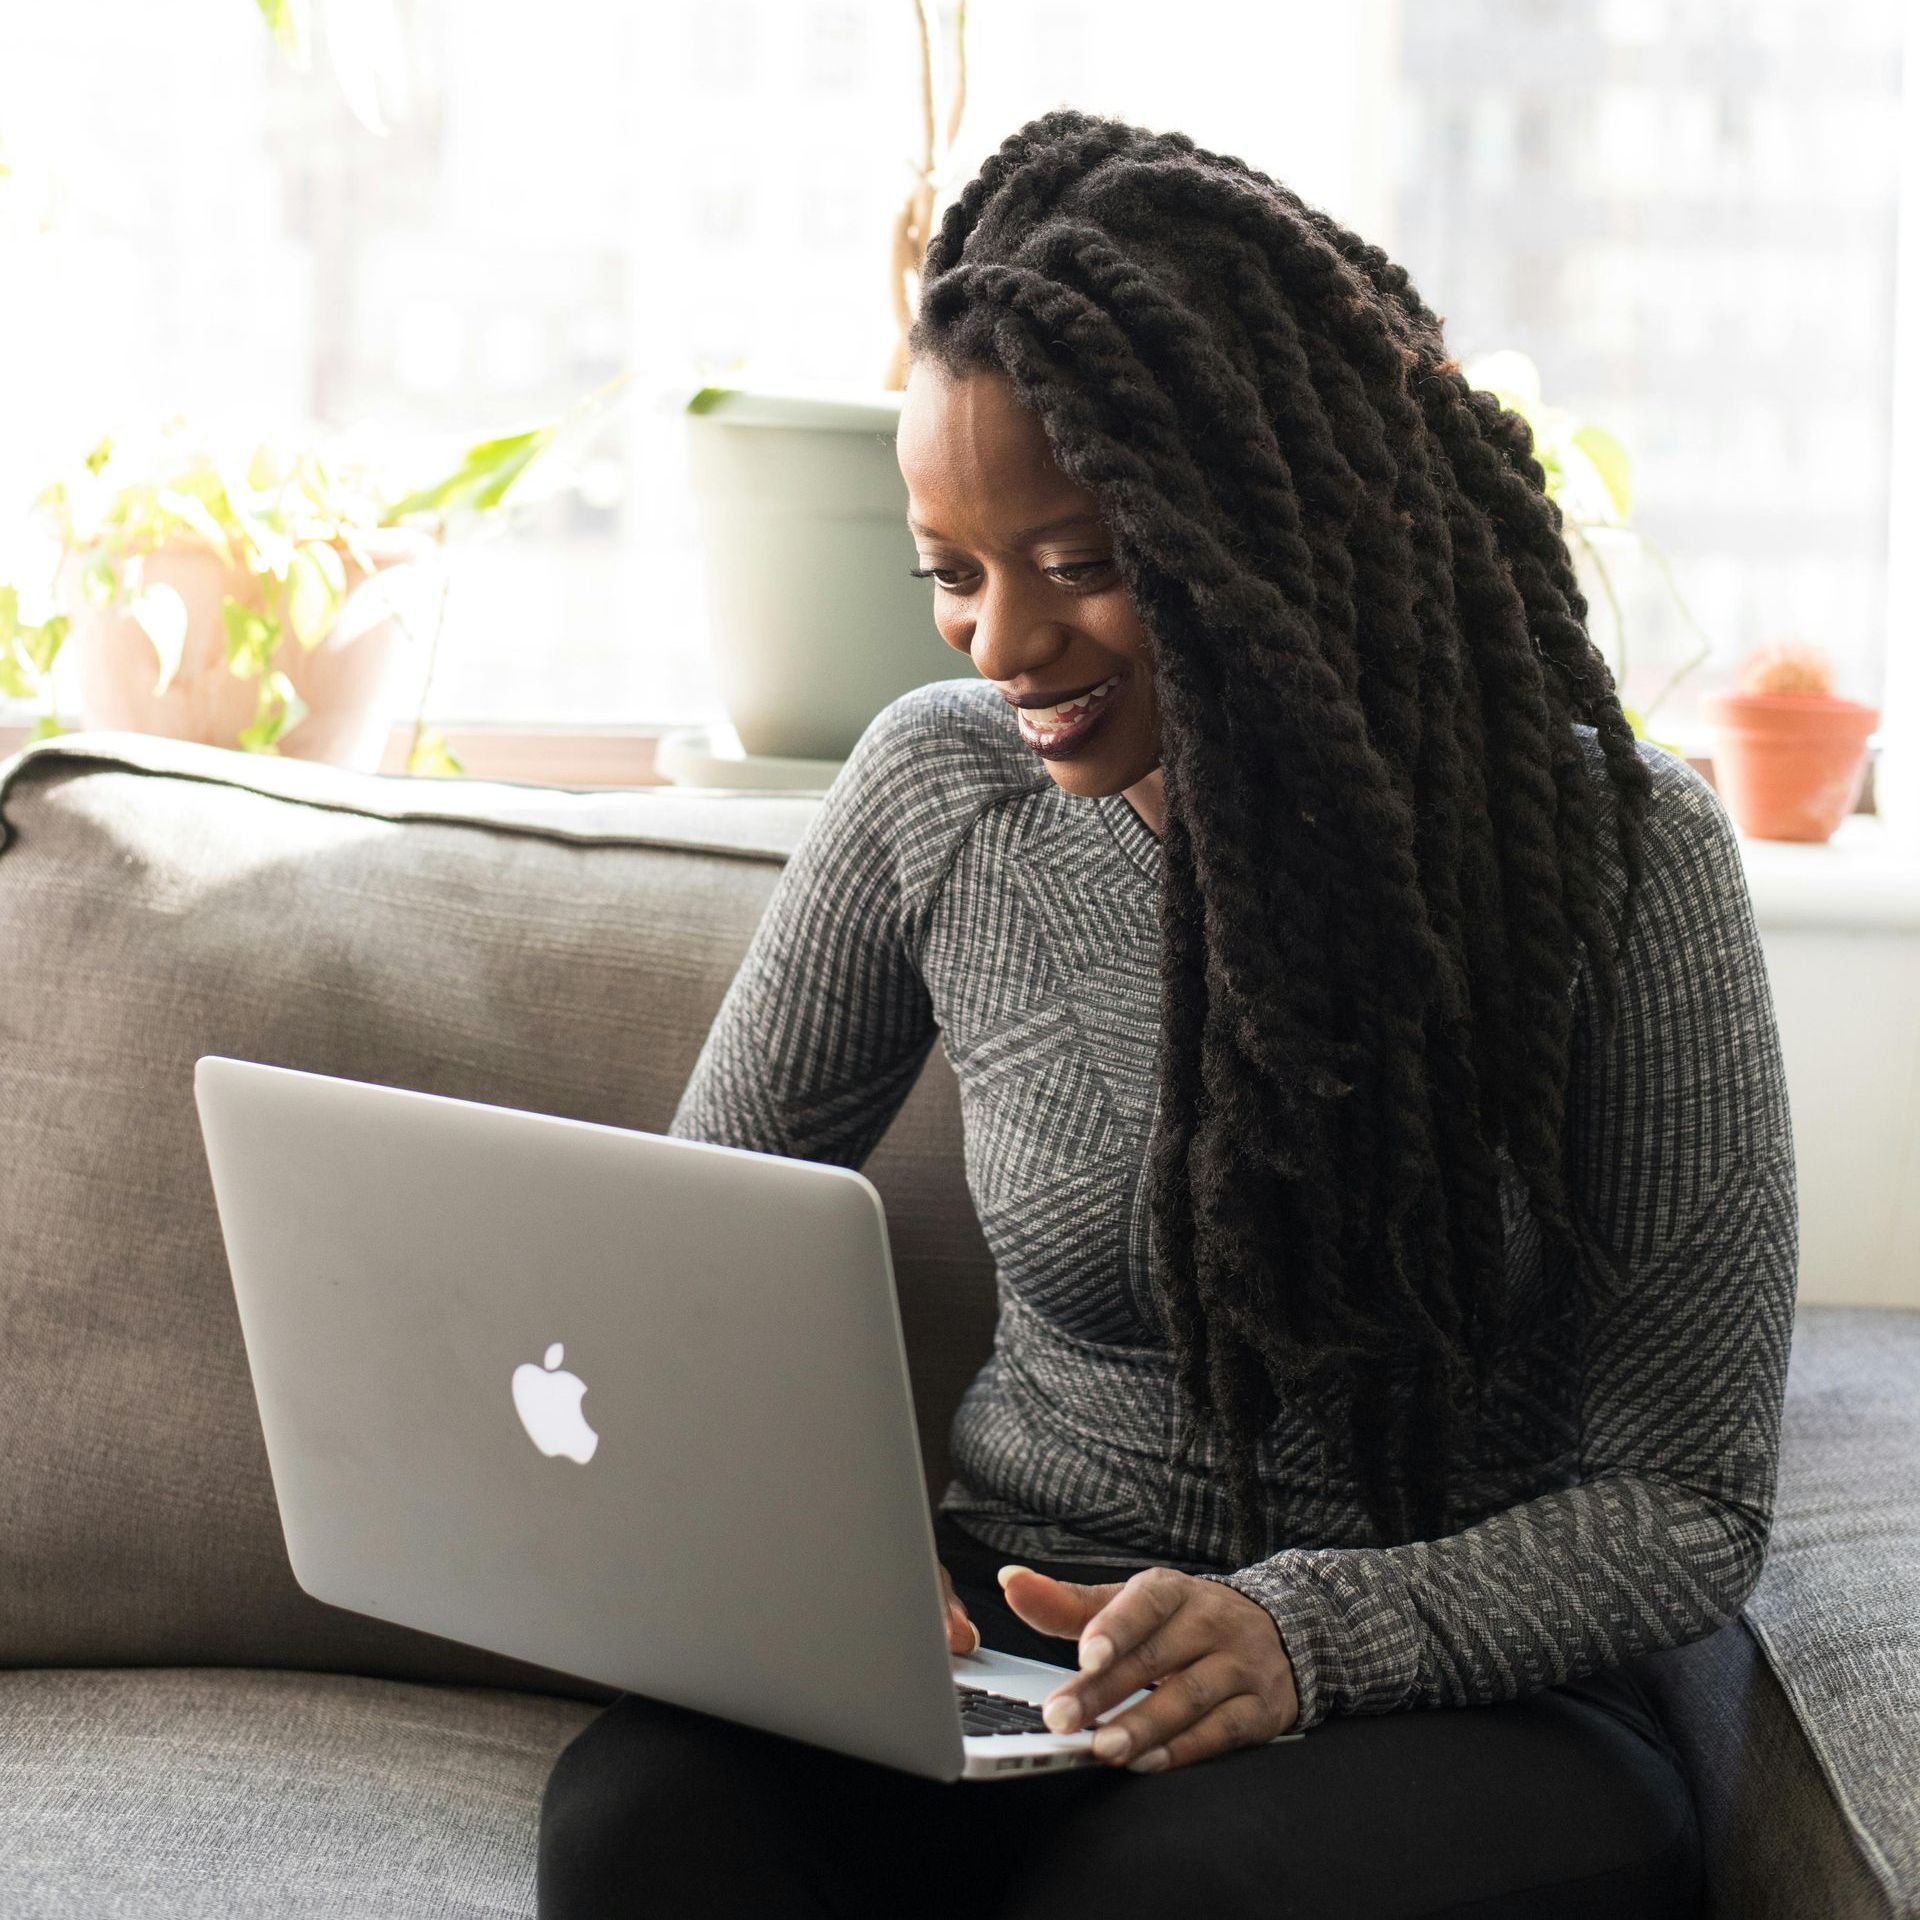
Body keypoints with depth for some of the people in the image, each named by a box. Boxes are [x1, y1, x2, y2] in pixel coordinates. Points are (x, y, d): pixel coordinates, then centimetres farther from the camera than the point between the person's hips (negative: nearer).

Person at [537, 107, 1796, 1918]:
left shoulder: (1615, 851, -9)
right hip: (1006, 1649, 3)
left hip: (1448, 1693, -2)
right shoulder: (937, 792, 1)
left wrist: (1311, 1631, -24)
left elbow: (1687, 1506, -7)